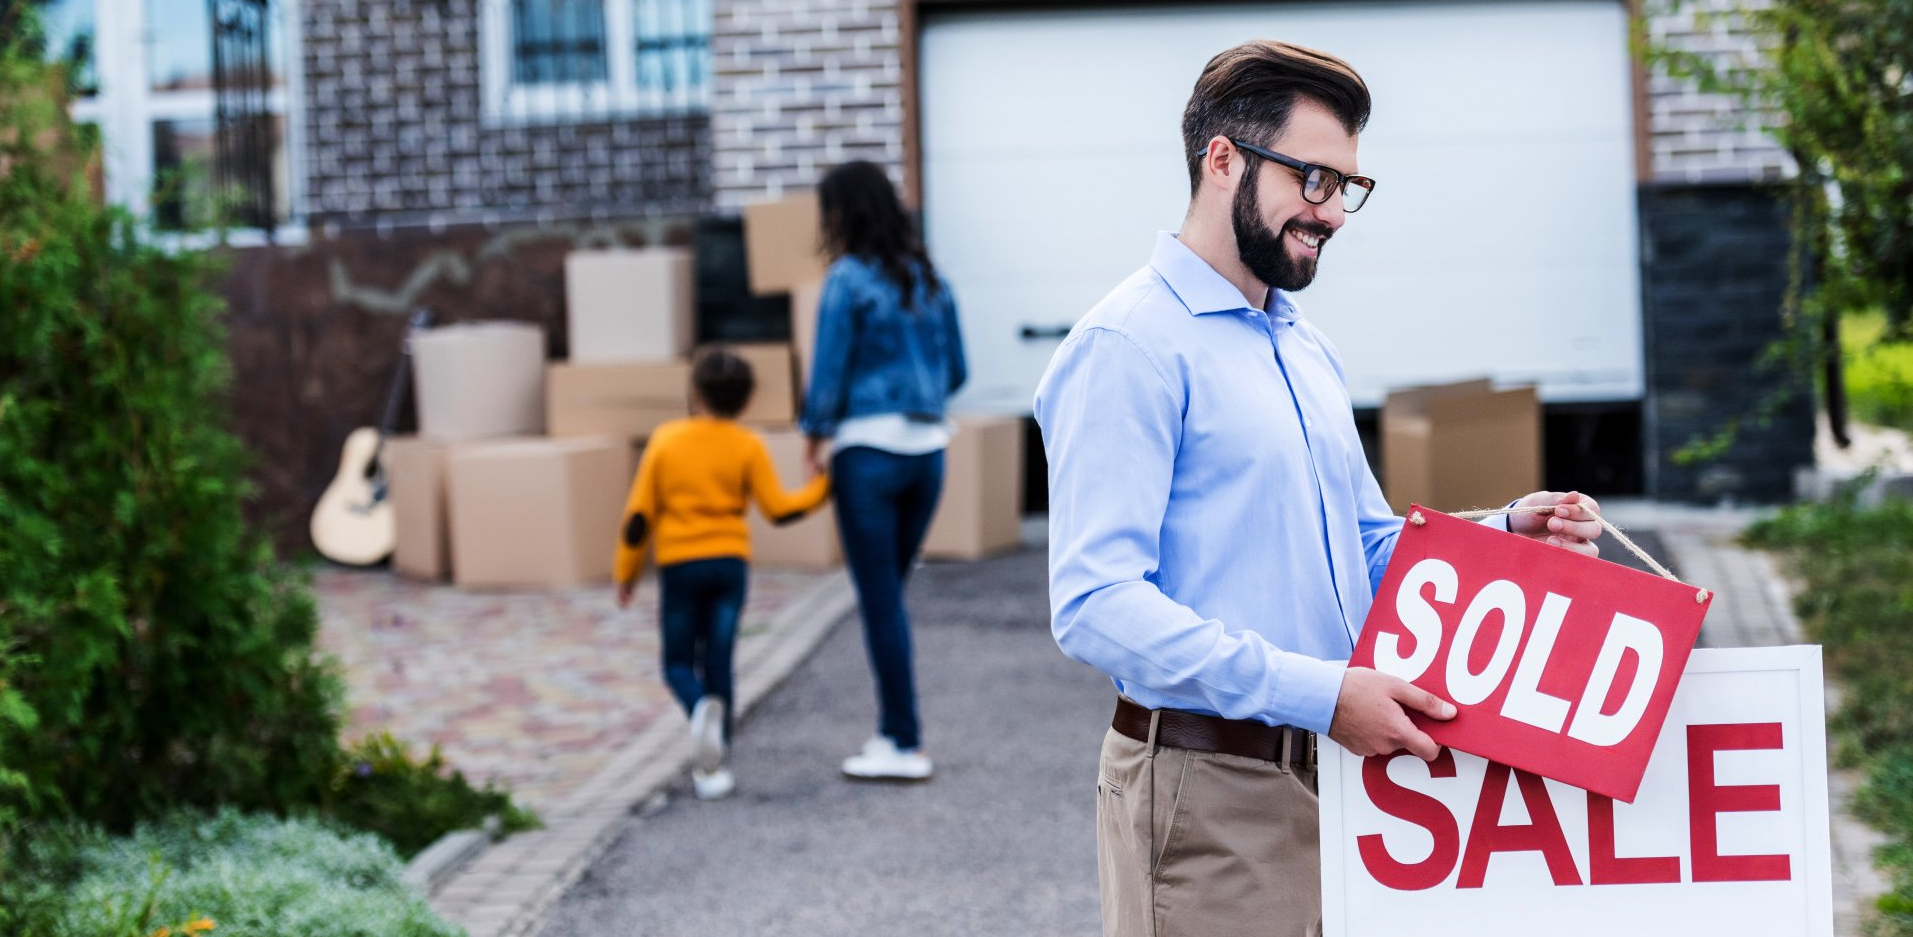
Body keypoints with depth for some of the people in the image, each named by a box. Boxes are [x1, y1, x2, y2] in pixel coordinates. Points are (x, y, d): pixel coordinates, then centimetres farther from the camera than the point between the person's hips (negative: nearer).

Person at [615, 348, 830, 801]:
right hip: (730, 561, 1)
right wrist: (821, 487, 12)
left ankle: (702, 709, -25)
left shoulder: (666, 439, -2)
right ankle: (711, 766, 0)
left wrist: (627, 571, 8)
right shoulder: (749, 446, -2)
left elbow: (639, 513, -2)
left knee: (679, 663, 9)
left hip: (678, 564, -1)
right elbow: (778, 508, -5)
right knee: (718, 664, 6)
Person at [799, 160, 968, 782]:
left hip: (869, 450, -6)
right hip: (927, 450, 6)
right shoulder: (928, 279, 10)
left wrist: (817, 437, 6)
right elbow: (955, 370, 14)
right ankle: (892, 730, 17)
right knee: (888, 594, 16)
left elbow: (828, 372, -8)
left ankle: (905, 746, 1)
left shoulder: (848, 280, -9)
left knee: (881, 599, -1)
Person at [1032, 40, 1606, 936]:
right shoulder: (1131, 347, -12)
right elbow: (1096, 605, -22)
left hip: (1337, 774, 8)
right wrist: (1314, 693, -26)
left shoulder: (1311, 350, 17)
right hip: (1212, 794, -8)